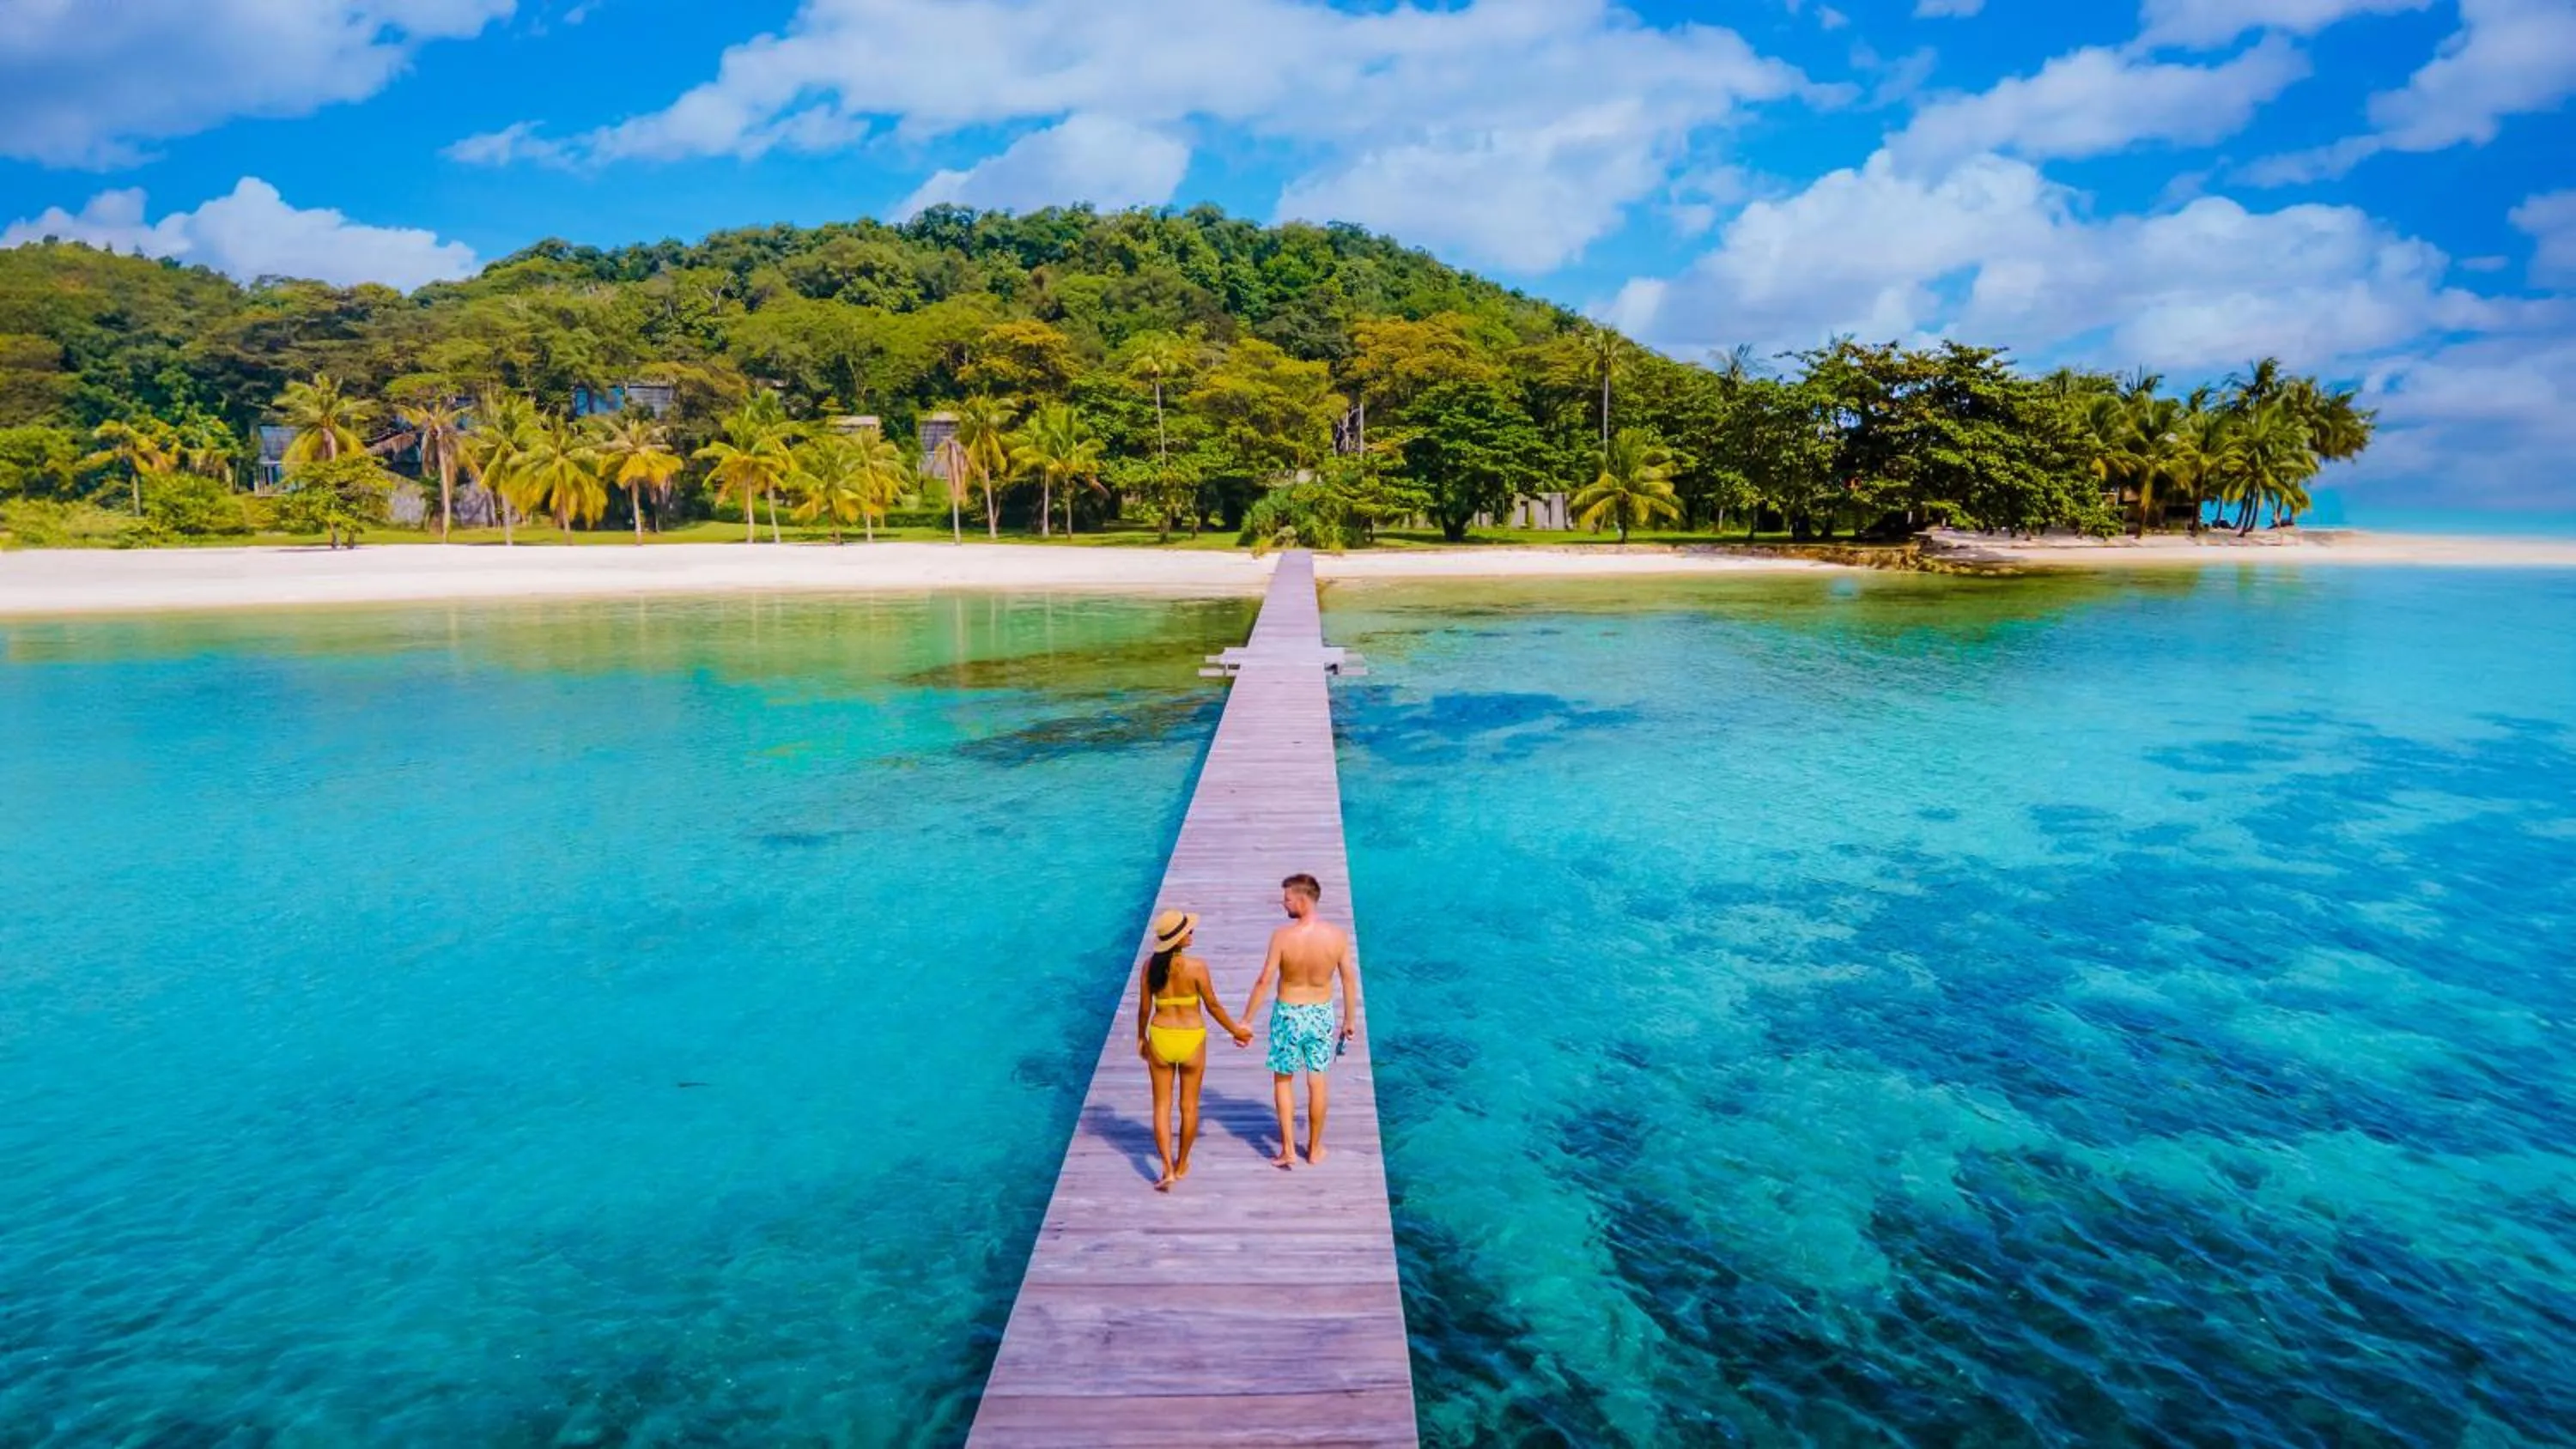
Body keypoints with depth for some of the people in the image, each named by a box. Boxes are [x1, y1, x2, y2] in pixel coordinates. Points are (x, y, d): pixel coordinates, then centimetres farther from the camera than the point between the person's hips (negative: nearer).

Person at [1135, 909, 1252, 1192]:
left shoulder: (1150, 965, -8)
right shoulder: (1196, 966, -17)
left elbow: (1144, 1008, 0)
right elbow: (1213, 1005, -8)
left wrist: (1141, 1037, 17)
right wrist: (1236, 1030, 6)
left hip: (1160, 1038, 2)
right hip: (1192, 1039, -2)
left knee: (1162, 1105, 12)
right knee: (1189, 1106, 16)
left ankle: (1168, 1170, 5)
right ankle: (1182, 1165, 30)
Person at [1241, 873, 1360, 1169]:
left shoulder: (1282, 936, -20)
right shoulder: (1337, 935, -12)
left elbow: (1264, 982, -16)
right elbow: (1349, 980, -3)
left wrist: (1245, 1021, -7)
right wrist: (1350, 1019, 11)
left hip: (1288, 1014, -2)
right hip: (1321, 1014, 2)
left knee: (1283, 1080, 15)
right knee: (1318, 1081, 16)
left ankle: (1288, 1150, 15)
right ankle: (1314, 1148, 28)